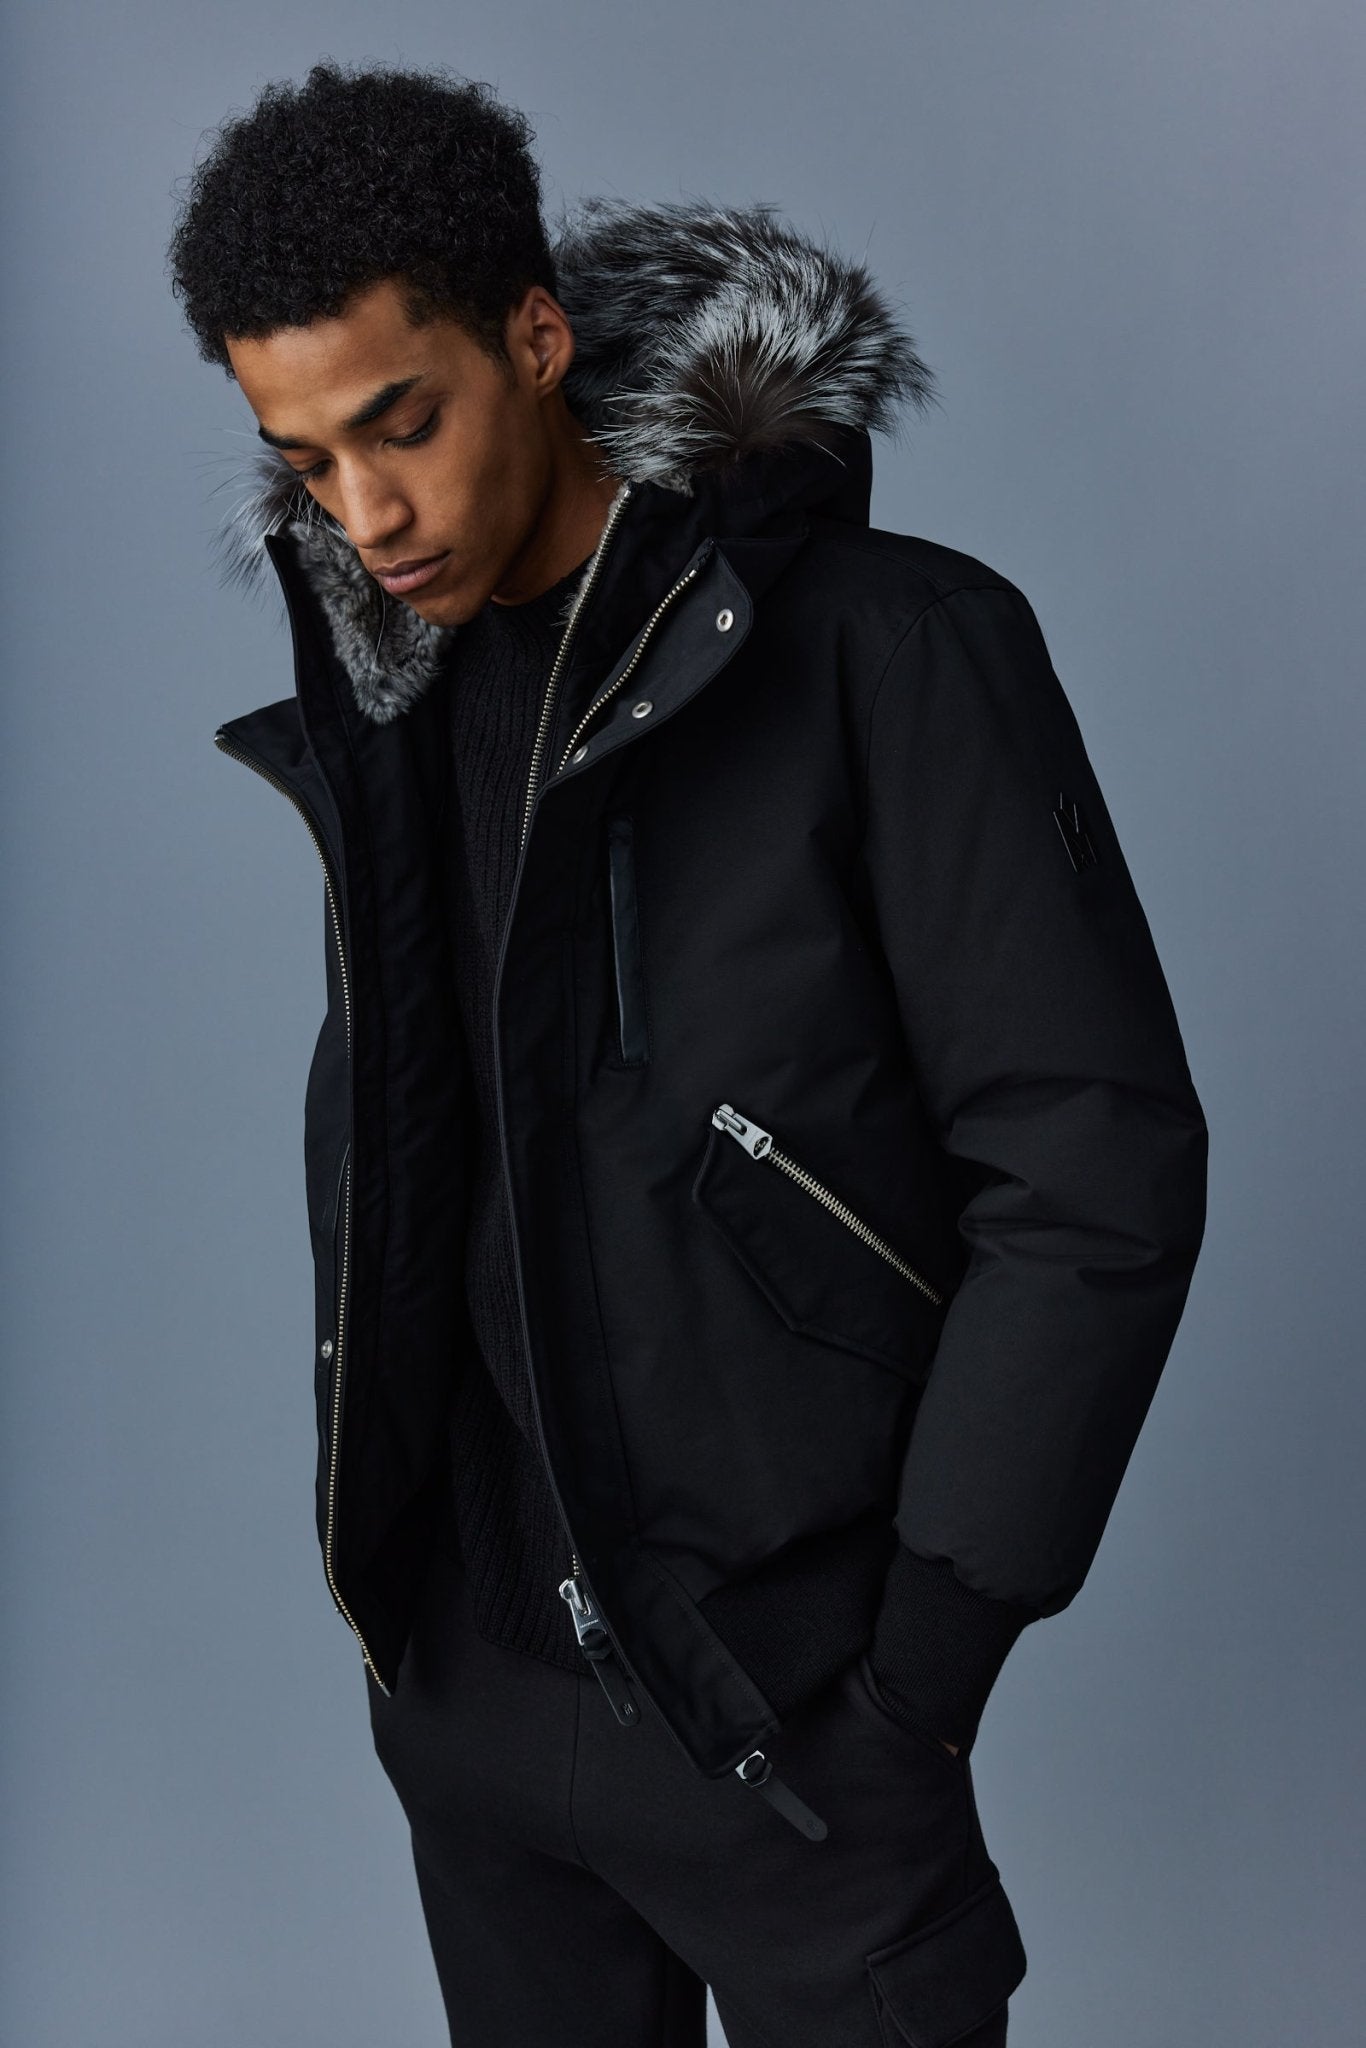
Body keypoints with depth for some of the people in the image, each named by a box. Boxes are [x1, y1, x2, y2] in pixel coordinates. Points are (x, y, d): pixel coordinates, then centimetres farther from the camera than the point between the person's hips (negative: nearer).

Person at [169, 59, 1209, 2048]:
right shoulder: (394, 696, 3)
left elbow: (1099, 1167, -15)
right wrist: (377, 1539, 9)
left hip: (784, 1705, -5)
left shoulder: (890, 649, -15)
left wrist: (927, 1663, -15)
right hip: (474, 1682, 5)